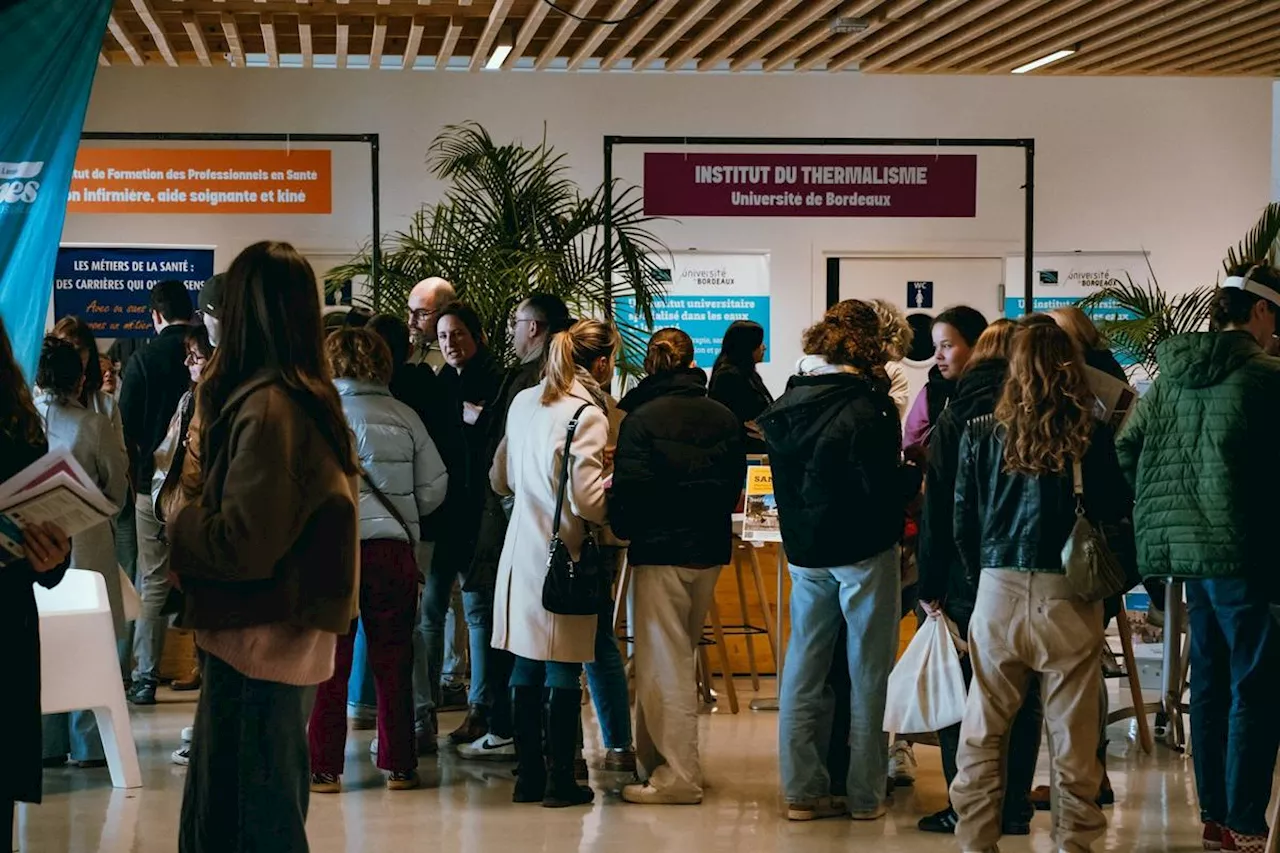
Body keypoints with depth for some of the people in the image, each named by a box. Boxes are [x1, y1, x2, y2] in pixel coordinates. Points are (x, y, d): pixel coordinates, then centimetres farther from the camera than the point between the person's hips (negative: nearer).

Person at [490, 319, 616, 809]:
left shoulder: (523, 402, 9)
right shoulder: (587, 414, -14)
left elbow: (499, 479, 18)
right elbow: (588, 498, -20)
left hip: (521, 549, 7)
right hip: (564, 553, -7)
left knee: (527, 666, 12)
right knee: (564, 671, 1)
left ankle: (528, 776, 18)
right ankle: (560, 781, 6)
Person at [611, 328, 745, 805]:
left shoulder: (642, 418, -12)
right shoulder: (724, 418, 5)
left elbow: (630, 491, -13)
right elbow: (735, 484, 10)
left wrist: (622, 528, 5)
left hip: (661, 551, -6)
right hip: (711, 550, 6)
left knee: (664, 663, -2)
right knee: (679, 656, 16)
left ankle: (678, 775, -3)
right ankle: (656, 758, 24)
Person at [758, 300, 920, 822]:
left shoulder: (788, 402, 4)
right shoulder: (868, 405, -16)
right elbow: (882, 487, -18)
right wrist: (919, 474, -1)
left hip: (805, 550, 6)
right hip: (862, 551, -6)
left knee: (804, 671, 10)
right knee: (867, 675, 4)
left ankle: (803, 790, 12)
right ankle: (865, 796, 9)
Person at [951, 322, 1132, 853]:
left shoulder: (981, 435, 1)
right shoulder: (1093, 437, -5)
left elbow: (962, 525, 6)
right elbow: (1118, 513, 0)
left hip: (998, 595, 2)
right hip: (1070, 602, -1)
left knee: (982, 735, 11)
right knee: (1073, 743, 7)